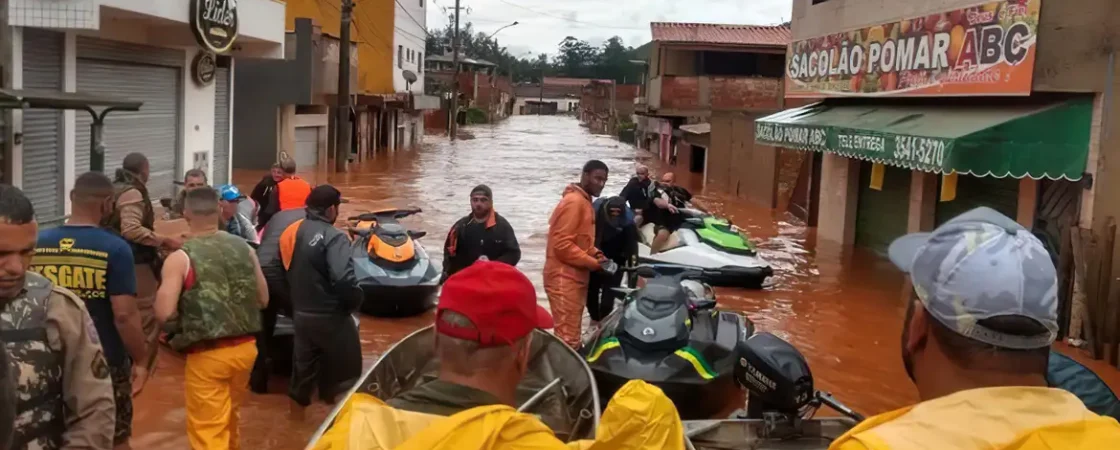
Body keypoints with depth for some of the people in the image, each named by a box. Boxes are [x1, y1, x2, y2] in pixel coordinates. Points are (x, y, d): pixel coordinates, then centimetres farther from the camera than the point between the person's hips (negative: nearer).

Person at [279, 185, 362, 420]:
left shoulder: (291, 232, 5)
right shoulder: (333, 237, -20)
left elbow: (284, 270, 16)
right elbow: (343, 279, -29)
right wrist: (355, 302, -13)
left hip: (300, 313, 7)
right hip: (330, 315, -7)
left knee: (304, 364, 21)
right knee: (346, 369, 7)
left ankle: (297, 410, 32)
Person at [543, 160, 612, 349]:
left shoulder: (584, 201, 16)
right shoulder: (574, 201, -15)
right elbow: (562, 244, -22)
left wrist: (596, 254, 5)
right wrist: (594, 263, -16)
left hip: (575, 276, 10)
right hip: (564, 277, -10)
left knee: (571, 332, 15)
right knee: (567, 336, -11)